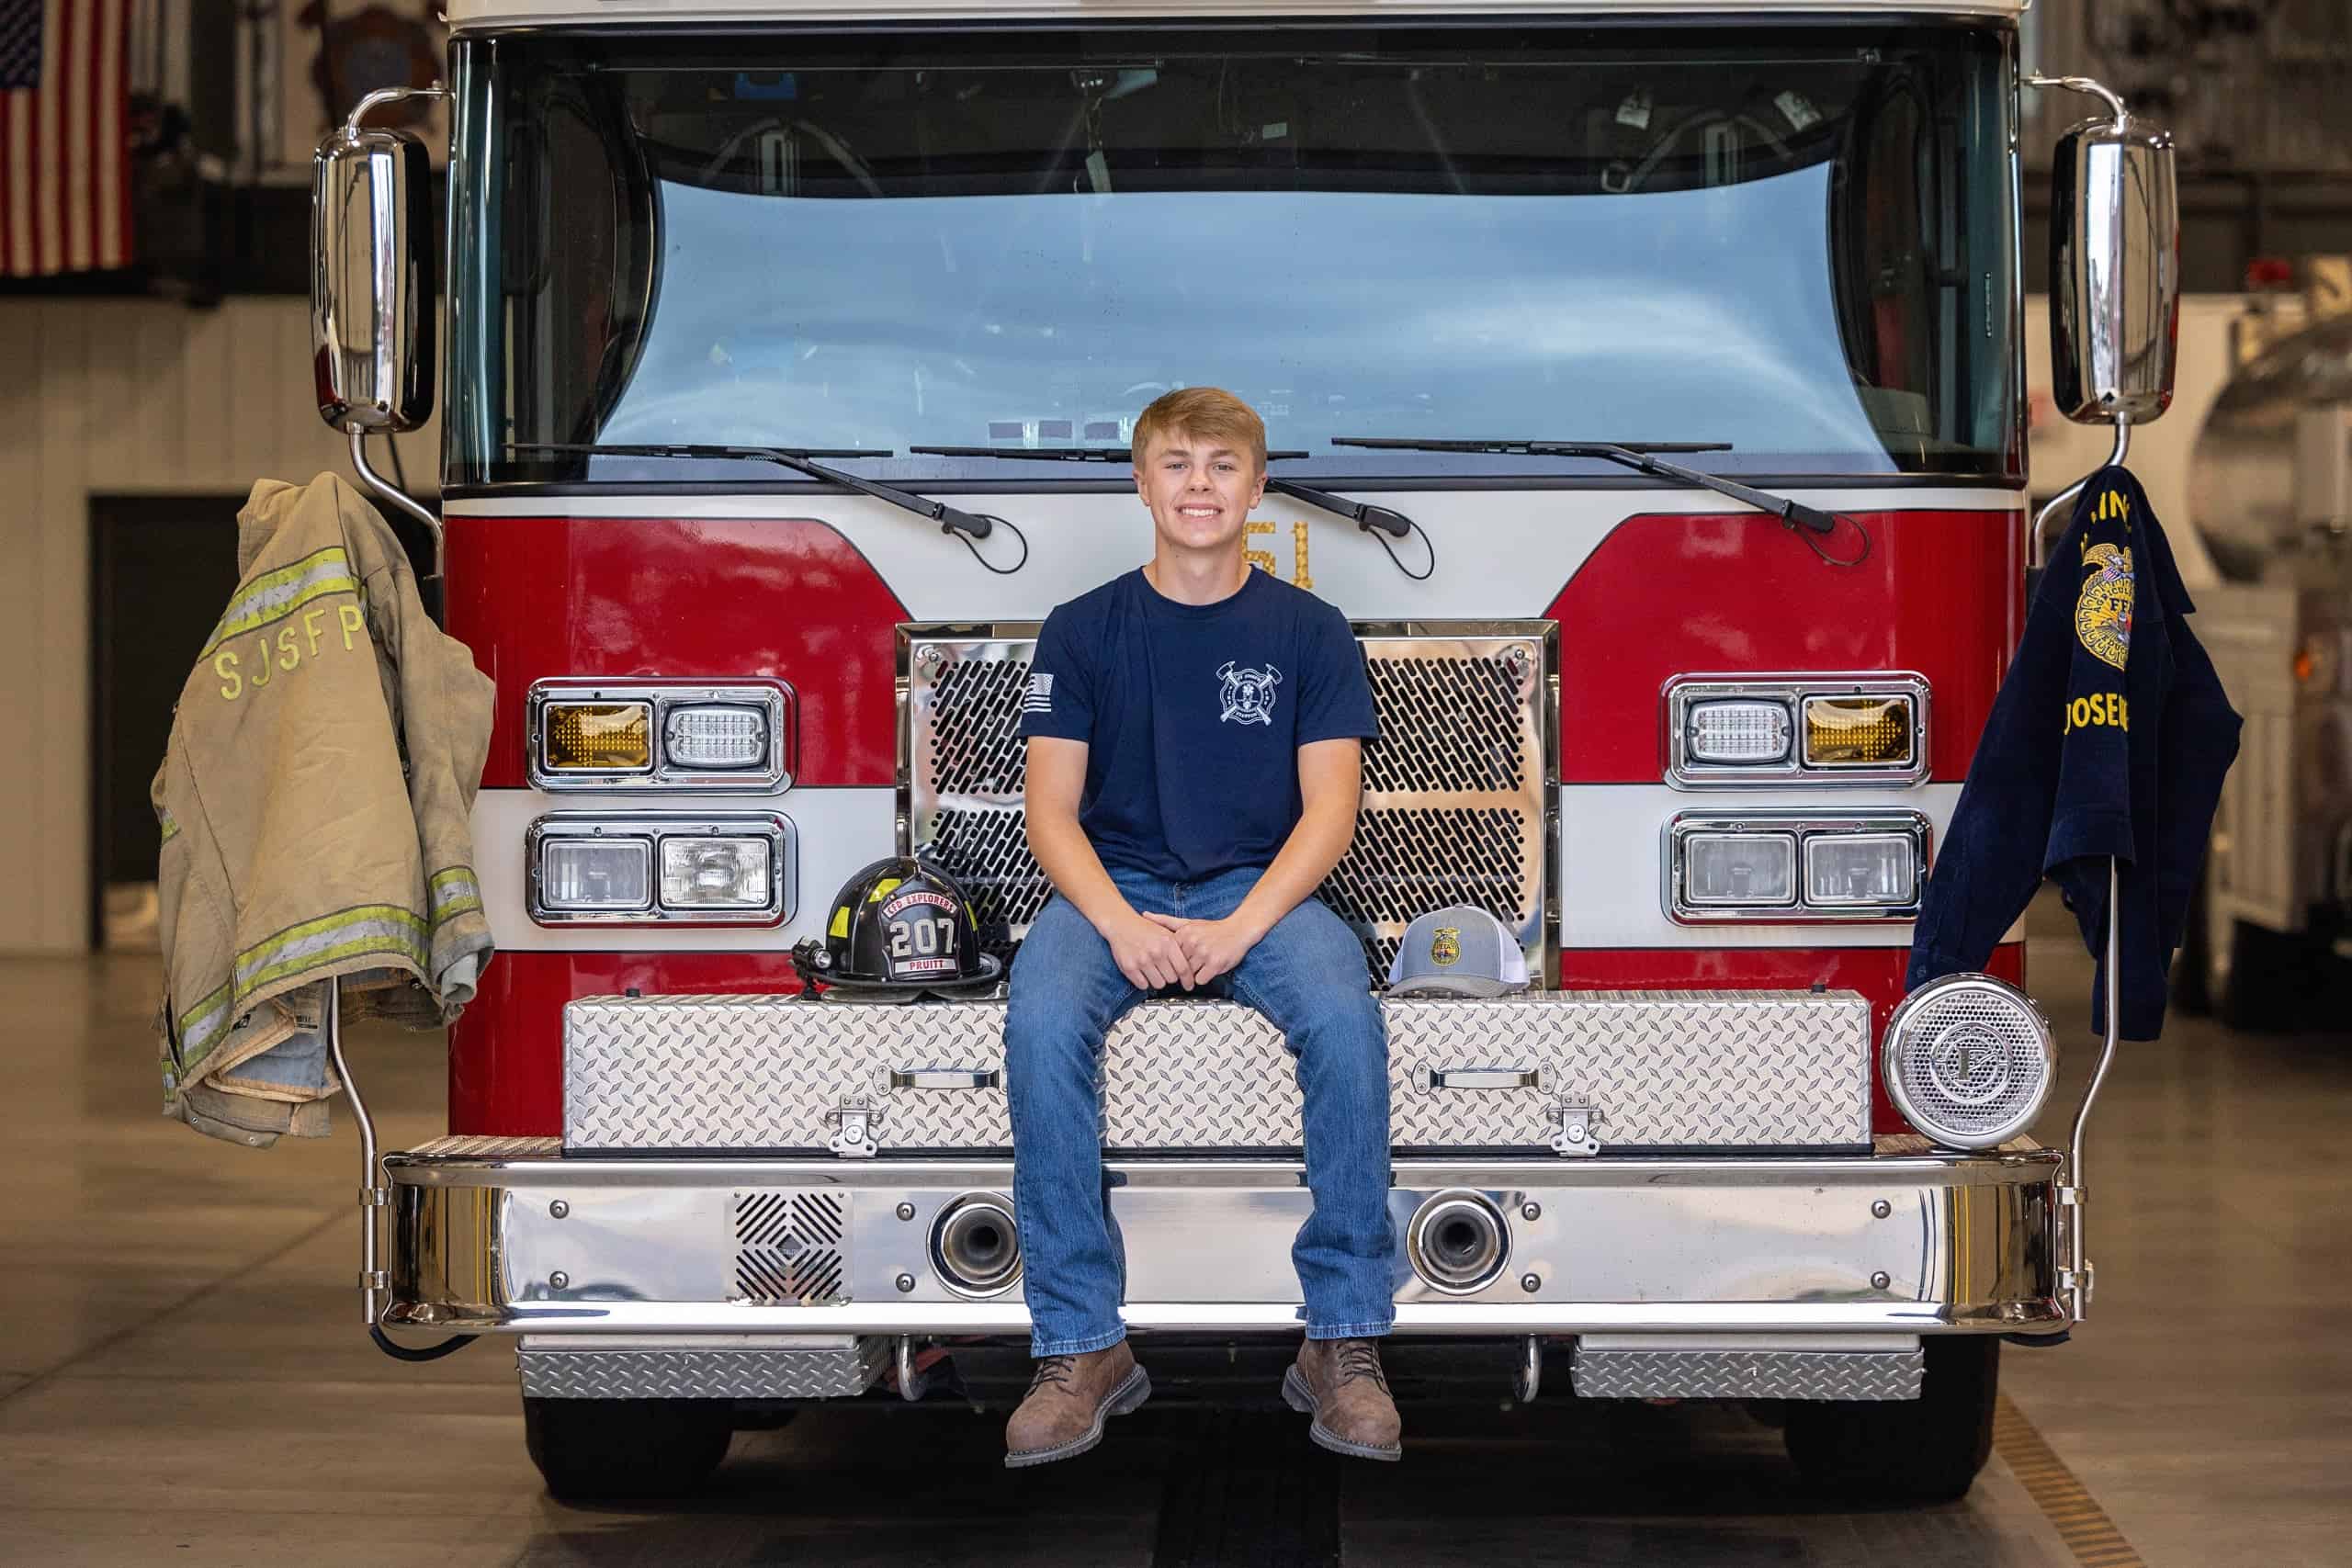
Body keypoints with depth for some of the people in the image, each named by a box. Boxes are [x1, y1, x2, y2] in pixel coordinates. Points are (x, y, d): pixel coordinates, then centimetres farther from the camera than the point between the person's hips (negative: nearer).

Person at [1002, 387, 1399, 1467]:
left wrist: (1242, 925, -19)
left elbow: (1328, 809, -2)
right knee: (1041, 1025, -33)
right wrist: (1120, 922, -19)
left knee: (1345, 1021, -33)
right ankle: (1081, 1345, -26)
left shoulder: (1308, 632, 6)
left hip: (1261, 890, 0)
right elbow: (1053, 811, 1)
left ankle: (1344, 1338, -24)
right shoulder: (1082, 631, 6)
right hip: (1114, 888, 0)